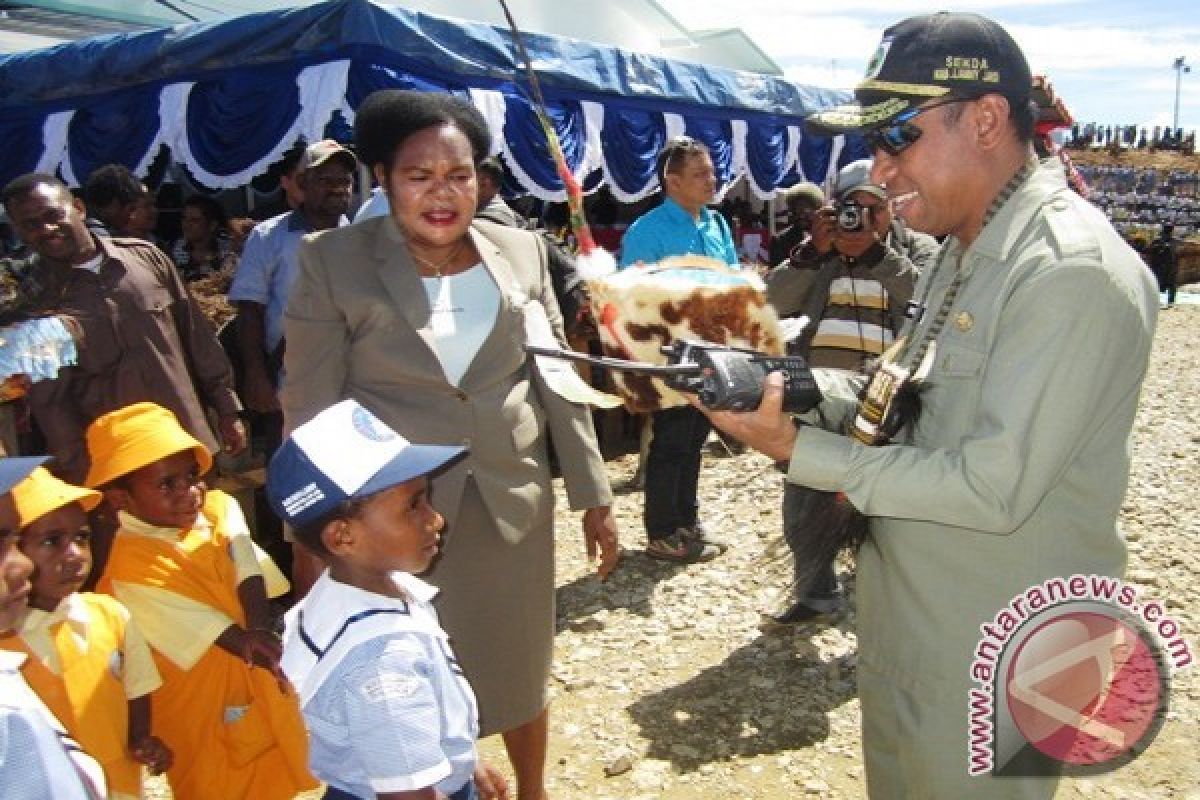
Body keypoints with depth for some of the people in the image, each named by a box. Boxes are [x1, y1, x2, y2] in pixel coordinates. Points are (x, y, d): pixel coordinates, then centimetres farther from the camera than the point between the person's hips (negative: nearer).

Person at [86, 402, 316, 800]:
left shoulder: (218, 507, -7)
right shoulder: (132, 567, -22)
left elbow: (249, 573, -19)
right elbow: (213, 631, -23)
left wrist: (261, 631, -34)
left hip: (265, 687, 5)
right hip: (206, 705, -5)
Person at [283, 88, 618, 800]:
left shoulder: (522, 251, 1)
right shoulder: (333, 261, -7)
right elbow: (311, 412, -6)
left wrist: (593, 494, 6)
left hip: (514, 508, 3)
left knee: (522, 673, 19)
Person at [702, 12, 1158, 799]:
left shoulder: (1072, 272, -23)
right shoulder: (963, 252, 7)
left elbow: (994, 488, -27)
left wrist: (802, 452, -22)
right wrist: (779, 382, -5)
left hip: (990, 672, -8)